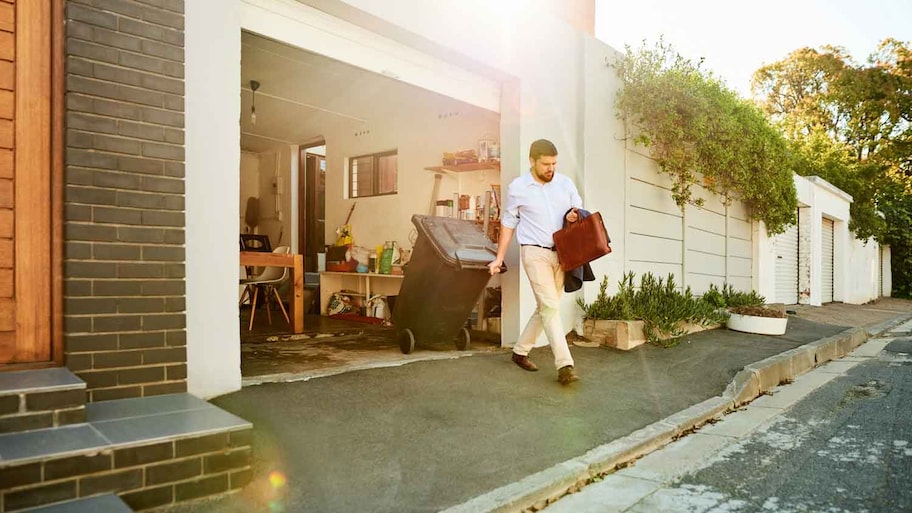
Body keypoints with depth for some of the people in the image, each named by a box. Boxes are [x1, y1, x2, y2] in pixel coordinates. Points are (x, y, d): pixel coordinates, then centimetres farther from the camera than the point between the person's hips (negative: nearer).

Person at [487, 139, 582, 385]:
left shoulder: (565, 183, 5)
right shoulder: (517, 187, -1)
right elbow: (508, 223, 6)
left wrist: (575, 216, -11)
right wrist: (499, 258, 4)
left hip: (562, 252, 4)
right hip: (535, 252, -4)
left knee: (545, 307, 10)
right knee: (550, 306, -13)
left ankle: (520, 351, 26)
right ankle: (565, 364, -12)